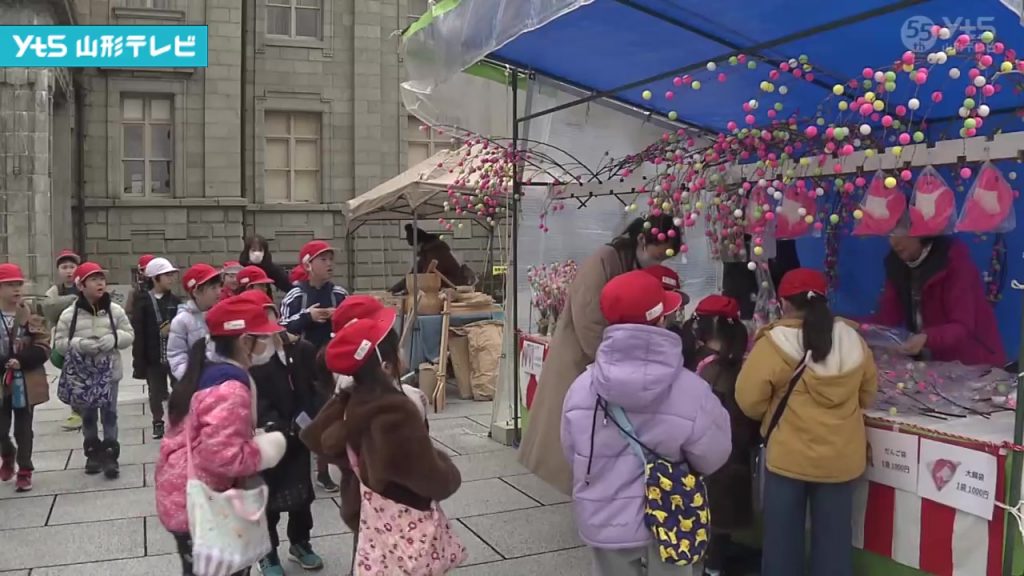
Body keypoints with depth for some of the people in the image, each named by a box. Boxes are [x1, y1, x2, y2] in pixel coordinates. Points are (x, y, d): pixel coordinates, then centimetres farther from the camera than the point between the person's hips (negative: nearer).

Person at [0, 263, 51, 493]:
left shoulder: (32, 316, -4)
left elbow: (44, 349, -6)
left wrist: (21, 361, -21)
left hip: (25, 383, 0)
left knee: (23, 429, 8)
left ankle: (25, 471, 21)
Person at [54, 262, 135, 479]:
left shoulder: (115, 310, -3)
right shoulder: (69, 314, -6)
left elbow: (129, 335, 1)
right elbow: (59, 343, -3)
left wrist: (114, 339, -19)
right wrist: (78, 344, -22)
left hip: (109, 371, 0)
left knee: (109, 414, 4)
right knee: (88, 416, 12)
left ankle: (110, 455, 11)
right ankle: (93, 453, 27)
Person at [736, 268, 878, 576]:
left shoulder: (773, 344, -16)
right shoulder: (852, 339, -3)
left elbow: (749, 400, -12)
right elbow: (868, 393, 11)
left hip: (789, 455, -3)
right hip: (841, 457, 4)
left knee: (783, 535, 12)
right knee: (834, 535, 15)